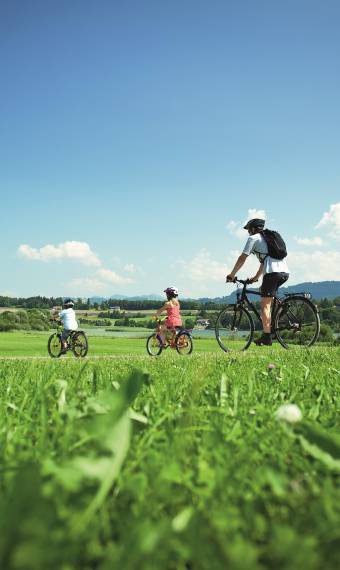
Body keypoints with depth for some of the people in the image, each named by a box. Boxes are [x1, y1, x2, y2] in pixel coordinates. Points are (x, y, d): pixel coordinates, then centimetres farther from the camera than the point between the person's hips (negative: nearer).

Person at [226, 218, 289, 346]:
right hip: (285, 272, 8)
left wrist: (232, 275, 14)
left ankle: (266, 337, -7)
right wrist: (255, 277, 41)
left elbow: (242, 258, 5)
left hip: (273, 272, -8)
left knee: (265, 305, -3)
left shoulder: (253, 238, 8)